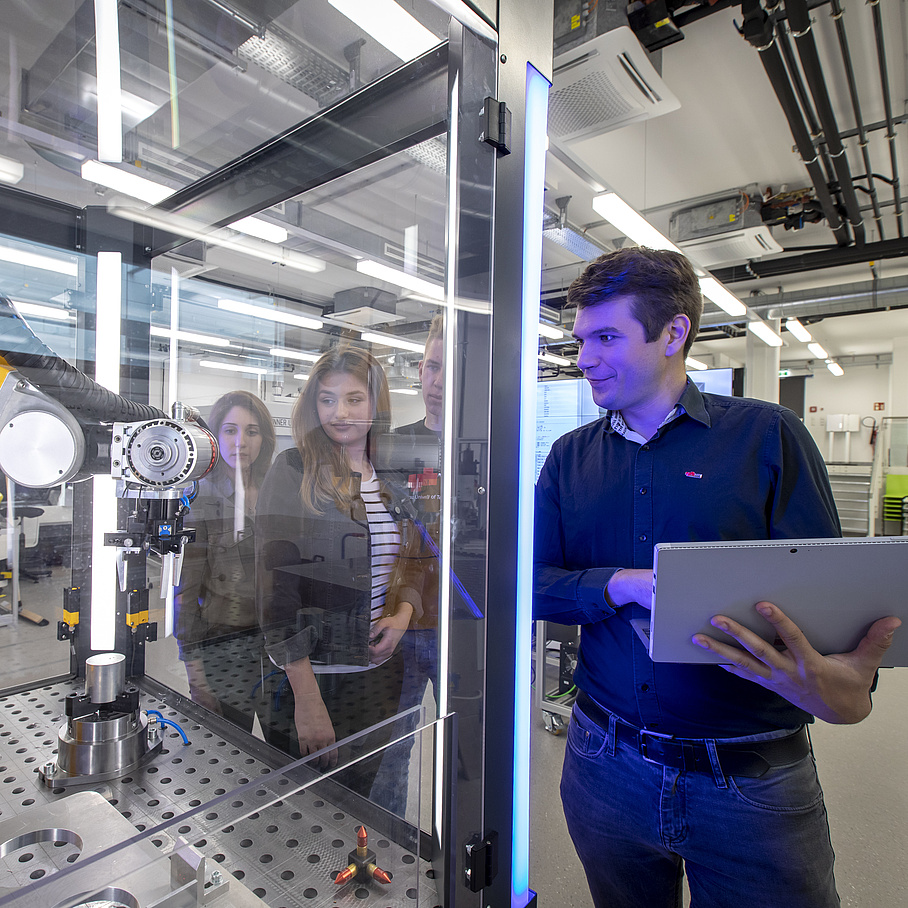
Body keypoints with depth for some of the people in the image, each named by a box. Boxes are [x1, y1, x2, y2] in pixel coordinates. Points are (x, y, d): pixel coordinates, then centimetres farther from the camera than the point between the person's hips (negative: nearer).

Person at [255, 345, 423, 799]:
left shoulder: (394, 478, 2)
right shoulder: (294, 472, -13)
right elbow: (276, 584, -15)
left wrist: (404, 613, -6)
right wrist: (307, 698, -17)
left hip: (381, 673, 5)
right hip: (309, 678, -4)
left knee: (360, 795, 23)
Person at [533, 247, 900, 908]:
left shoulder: (768, 436, -7)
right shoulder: (571, 457, 2)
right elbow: (528, 581, -3)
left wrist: (843, 686, -31)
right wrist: (627, 584, -21)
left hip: (755, 781, -2)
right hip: (606, 762, 3)